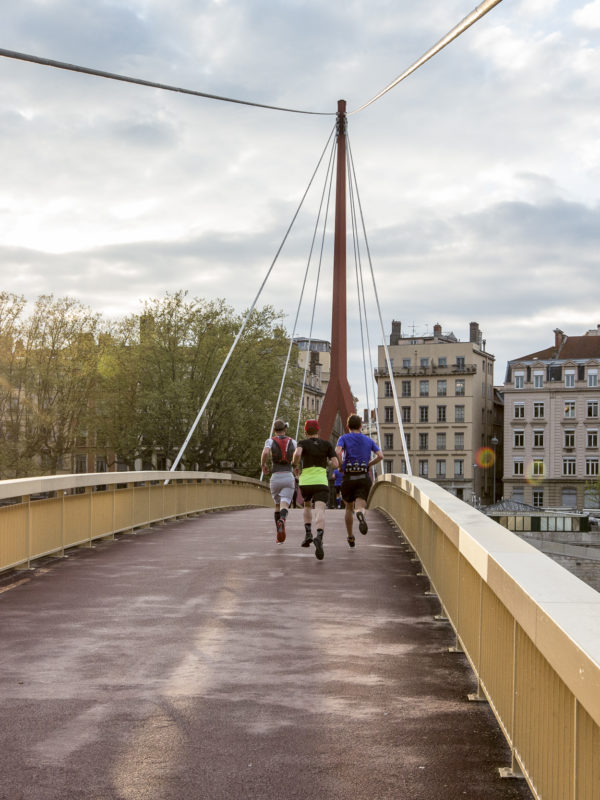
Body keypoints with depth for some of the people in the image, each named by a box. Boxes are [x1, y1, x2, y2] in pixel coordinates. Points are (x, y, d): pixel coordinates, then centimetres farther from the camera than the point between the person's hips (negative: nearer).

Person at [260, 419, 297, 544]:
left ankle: (279, 535, 20)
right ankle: (282, 520, -48)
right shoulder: (292, 441, 10)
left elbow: (265, 452, -18)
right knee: (284, 506, -13)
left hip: (275, 478, 1)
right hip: (289, 477, -1)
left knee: (277, 505, 22)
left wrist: (263, 465, 1)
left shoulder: (270, 441, 3)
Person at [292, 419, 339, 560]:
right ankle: (319, 538, -45)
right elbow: (336, 464, 3)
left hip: (305, 482, 1)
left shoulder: (303, 443, 6)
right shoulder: (327, 444, 10)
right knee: (320, 511, -17)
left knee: (307, 505, 31)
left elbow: (297, 453, -18)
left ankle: (308, 533, 15)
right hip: (321, 483, -1)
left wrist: (295, 466, 2)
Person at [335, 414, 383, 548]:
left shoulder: (344, 438, 5)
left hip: (348, 478, 0)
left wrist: (341, 465, -1)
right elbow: (380, 455, 0)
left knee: (349, 508, 20)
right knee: (360, 507, -10)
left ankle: (350, 537, 27)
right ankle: (360, 514, -48)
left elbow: (337, 452, -16)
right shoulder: (368, 440, 13)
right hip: (364, 478, 0)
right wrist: (369, 465, 14)